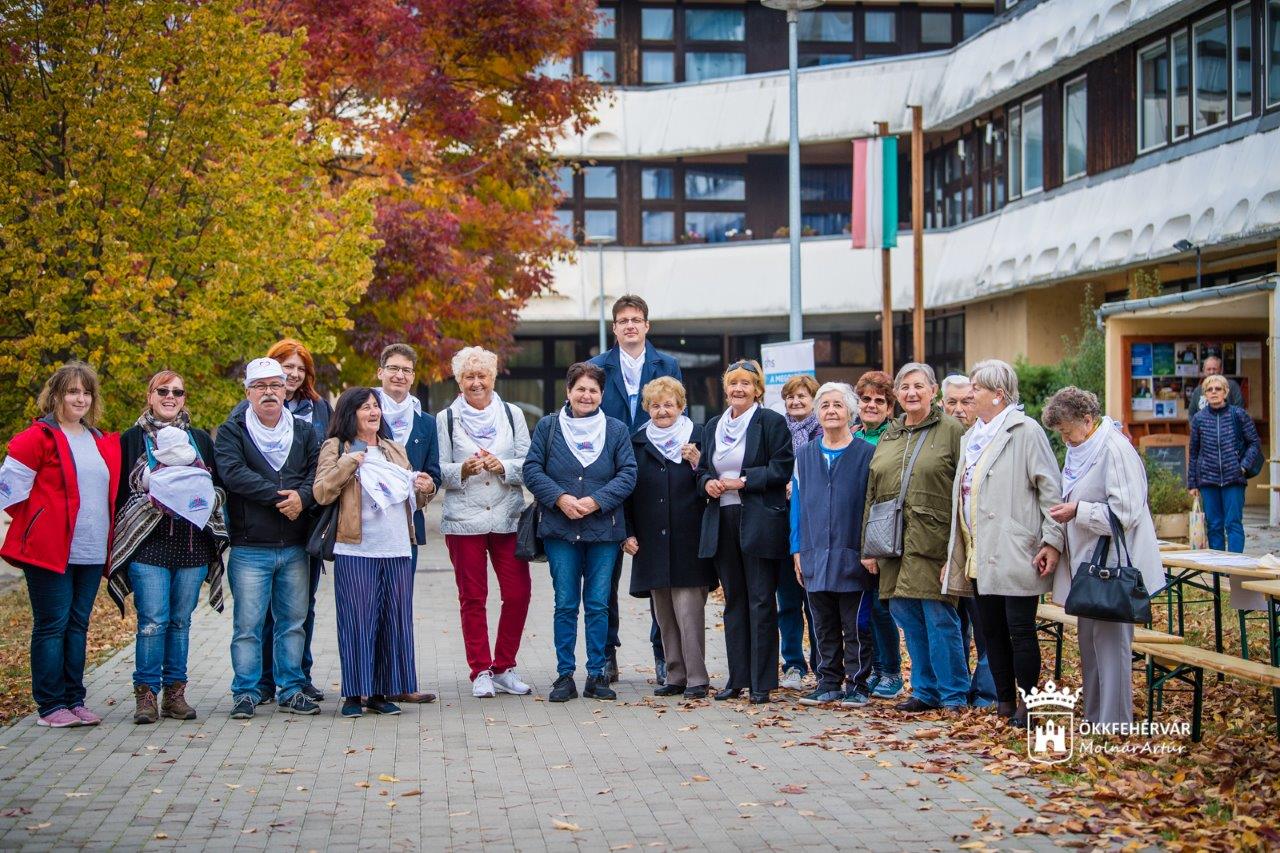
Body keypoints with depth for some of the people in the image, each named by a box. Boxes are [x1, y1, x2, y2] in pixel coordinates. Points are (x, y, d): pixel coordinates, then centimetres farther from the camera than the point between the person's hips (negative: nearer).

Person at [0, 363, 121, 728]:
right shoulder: (39, 437, -5)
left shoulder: (105, 443, 15)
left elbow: (110, 492, 25)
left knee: (78, 625, 10)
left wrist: (106, 537, 16)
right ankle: (50, 706, 3)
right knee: (52, 625, -2)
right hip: (49, 550, -6)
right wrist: (34, 524, -7)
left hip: (91, 552, 6)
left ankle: (74, 701, 16)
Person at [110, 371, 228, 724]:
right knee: (153, 621, -9)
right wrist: (150, 500, -9)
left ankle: (175, 692, 13)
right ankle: (146, 694, -2)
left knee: (181, 620, 7)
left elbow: (221, 489, 16)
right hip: (148, 544, -3)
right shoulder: (131, 439, 7)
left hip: (193, 544, 3)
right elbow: (121, 492, 4)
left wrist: (204, 496, 0)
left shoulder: (200, 439, 16)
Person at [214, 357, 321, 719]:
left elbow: (319, 472, 2)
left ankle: (292, 689, 19)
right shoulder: (232, 432, 2)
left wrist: (302, 496, -18)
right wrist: (279, 496, -18)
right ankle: (246, 693, 8)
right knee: (248, 625, -1)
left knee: (293, 622, 9)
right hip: (250, 549, -3)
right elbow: (233, 473, -14)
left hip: (295, 549, 3)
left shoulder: (304, 432, 13)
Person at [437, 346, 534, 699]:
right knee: (472, 598, 1)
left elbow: (528, 465, 6)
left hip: (508, 519, 1)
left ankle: (504, 667, 11)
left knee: (518, 593, -4)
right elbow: (438, 471, 2)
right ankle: (480, 672, 9)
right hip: (463, 520, -1)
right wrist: (463, 470, -16)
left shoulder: (512, 414, 10)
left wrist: (502, 467, -12)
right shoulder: (445, 419, 7)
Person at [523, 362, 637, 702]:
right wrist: (560, 498, -14)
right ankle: (565, 676, 7)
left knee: (598, 604, 3)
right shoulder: (547, 427, 6)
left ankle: (597, 675, 10)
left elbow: (628, 474, 0)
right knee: (565, 604, 1)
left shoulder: (617, 429, 6)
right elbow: (532, 469, 1)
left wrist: (596, 501, -13)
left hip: (603, 529, 1)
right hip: (560, 531, 0)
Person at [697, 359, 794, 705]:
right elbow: (703, 468, 21)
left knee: (761, 601, -3)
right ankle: (737, 679, 16)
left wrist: (742, 481, -15)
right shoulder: (715, 425, 16)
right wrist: (707, 482, -1)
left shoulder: (772, 422, -3)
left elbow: (781, 470, -9)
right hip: (722, 522, 6)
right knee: (733, 601, 10)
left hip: (759, 522, -6)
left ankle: (762, 683, 1)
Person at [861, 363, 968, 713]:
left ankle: (953, 694, 5)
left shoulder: (951, 430, -1)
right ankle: (926, 691, 19)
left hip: (933, 541, -6)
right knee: (906, 615, 8)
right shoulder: (888, 437, 17)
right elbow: (872, 495, 19)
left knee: (939, 616, -5)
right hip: (894, 543, 6)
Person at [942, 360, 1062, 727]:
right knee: (991, 629, 11)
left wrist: (1052, 541, -17)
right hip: (979, 555, 8)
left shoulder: (1025, 431, -7)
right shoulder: (973, 436, 18)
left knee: (1020, 629, -4)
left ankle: (1028, 704, 5)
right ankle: (1004, 700, 20)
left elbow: (1051, 489, -11)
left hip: (1014, 555, -8)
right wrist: (954, 554, 20)